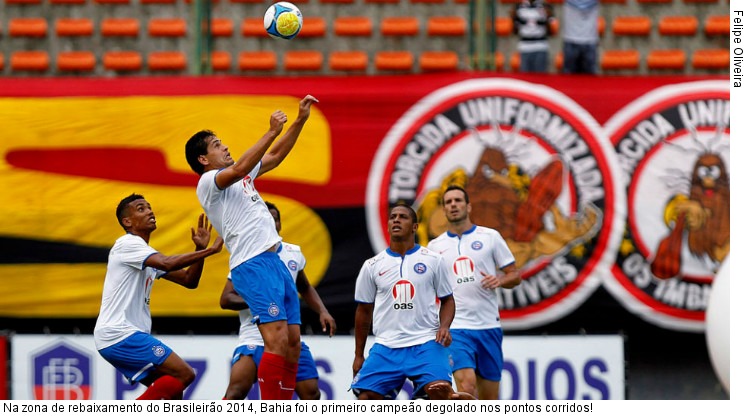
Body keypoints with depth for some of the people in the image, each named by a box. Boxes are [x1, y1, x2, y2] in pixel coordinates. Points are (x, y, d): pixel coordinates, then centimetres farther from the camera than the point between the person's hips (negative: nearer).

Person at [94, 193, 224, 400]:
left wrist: (200, 249, 2)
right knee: (183, 374, -15)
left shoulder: (149, 256, 22)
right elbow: (167, 263, -25)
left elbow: (189, 280, 17)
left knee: (171, 391, 11)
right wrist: (208, 251, -22)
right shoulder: (128, 243, -9)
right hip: (120, 335, -10)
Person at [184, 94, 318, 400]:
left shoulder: (240, 178, 24)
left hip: (274, 262, 10)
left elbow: (276, 156, 29)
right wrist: (272, 131, -20)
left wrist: (300, 120, 20)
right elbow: (240, 168, -22)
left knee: (293, 342, 4)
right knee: (277, 340, -20)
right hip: (252, 264, -10)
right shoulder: (208, 182, -3)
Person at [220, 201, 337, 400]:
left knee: (311, 394, 0)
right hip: (254, 337, -4)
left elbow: (305, 289, 26)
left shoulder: (294, 253, 10)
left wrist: (323, 312, 10)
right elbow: (226, 299, -10)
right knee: (237, 390, -22)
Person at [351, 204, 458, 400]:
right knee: (366, 398, -9)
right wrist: (358, 355, 17)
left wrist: (444, 327, -9)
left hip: (426, 342, -2)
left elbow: (447, 300, 12)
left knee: (440, 391, -24)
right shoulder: (372, 266, 9)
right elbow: (364, 311, 16)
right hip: (386, 347, 2)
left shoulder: (433, 260, 5)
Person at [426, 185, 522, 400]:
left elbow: (515, 275, 8)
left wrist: (499, 280, -13)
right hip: (455, 327, -1)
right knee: (466, 384, -22)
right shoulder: (435, 246, 10)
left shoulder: (490, 237, 7)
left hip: (489, 326, 1)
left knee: (489, 400, 4)